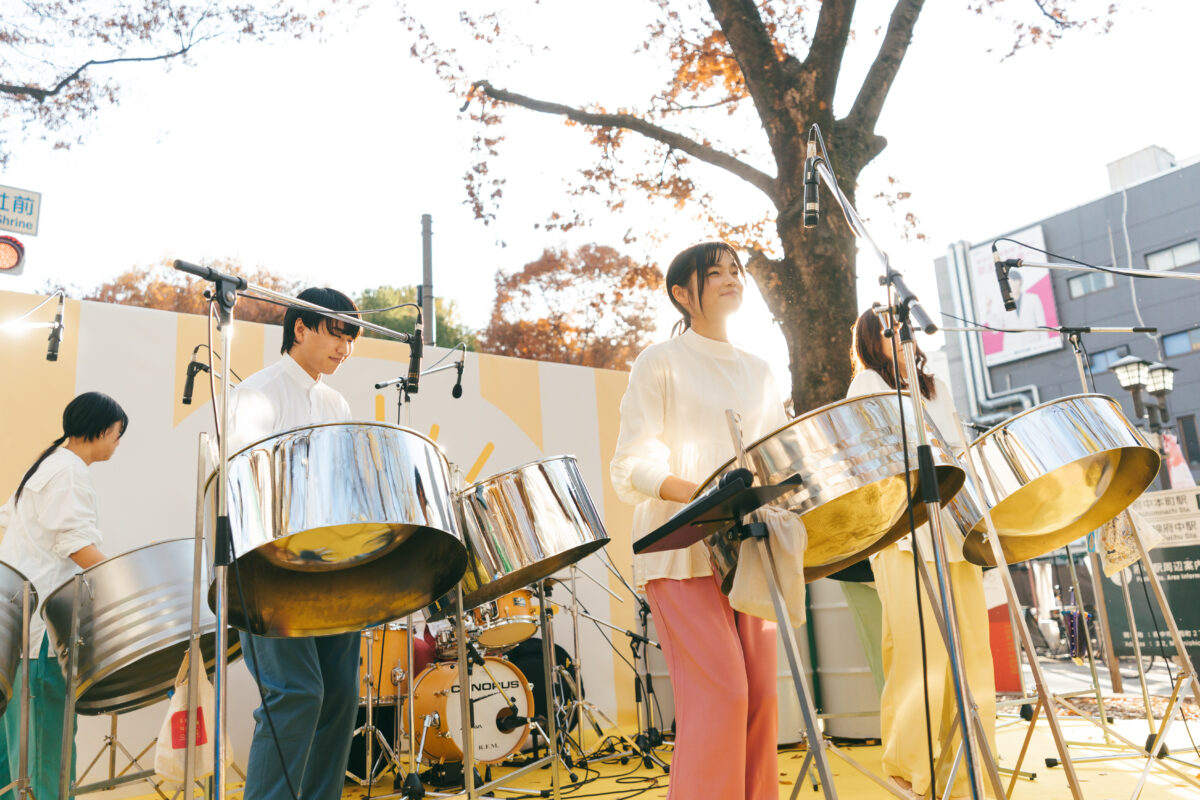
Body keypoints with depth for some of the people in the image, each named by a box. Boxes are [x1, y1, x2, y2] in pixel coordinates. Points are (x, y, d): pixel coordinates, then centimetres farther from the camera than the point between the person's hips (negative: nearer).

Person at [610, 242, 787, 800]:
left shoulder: (758, 372, 20)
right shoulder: (661, 363, 2)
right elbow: (632, 465, -6)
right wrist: (700, 493, -23)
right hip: (683, 550, -5)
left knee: (760, 694, 4)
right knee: (720, 693, -12)